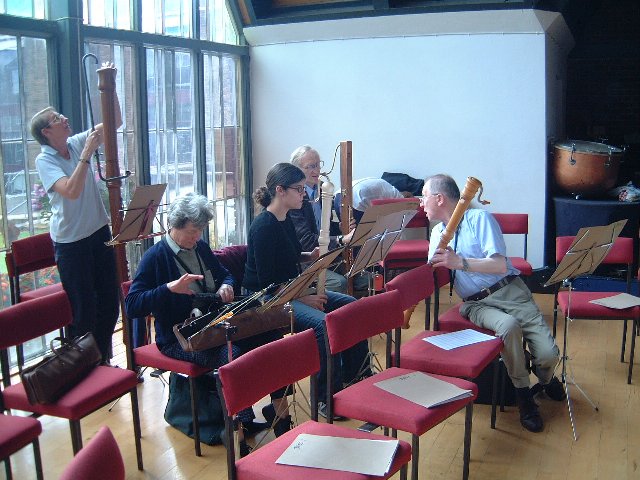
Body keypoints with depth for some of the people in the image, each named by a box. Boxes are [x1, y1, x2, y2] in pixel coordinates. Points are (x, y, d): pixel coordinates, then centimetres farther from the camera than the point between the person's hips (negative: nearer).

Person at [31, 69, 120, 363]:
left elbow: (115, 121, 5)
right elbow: (71, 191, -28)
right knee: (84, 308, 1)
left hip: (99, 232, 6)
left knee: (110, 300, 12)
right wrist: (87, 153, -26)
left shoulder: (78, 143, 3)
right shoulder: (44, 160, -13)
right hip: (71, 241, -6)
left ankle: (103, 361, 28)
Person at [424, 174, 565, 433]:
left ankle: (544, 376, 22)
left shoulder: (479, 218, -6)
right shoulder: (438, 232, 12)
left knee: (548, 354, -18)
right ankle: (523, 393, -12)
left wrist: (461, 262, -30)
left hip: (510, 291, -2)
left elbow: (500, 265, -18)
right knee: (508, 326, -35)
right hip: (475, 304, 2)